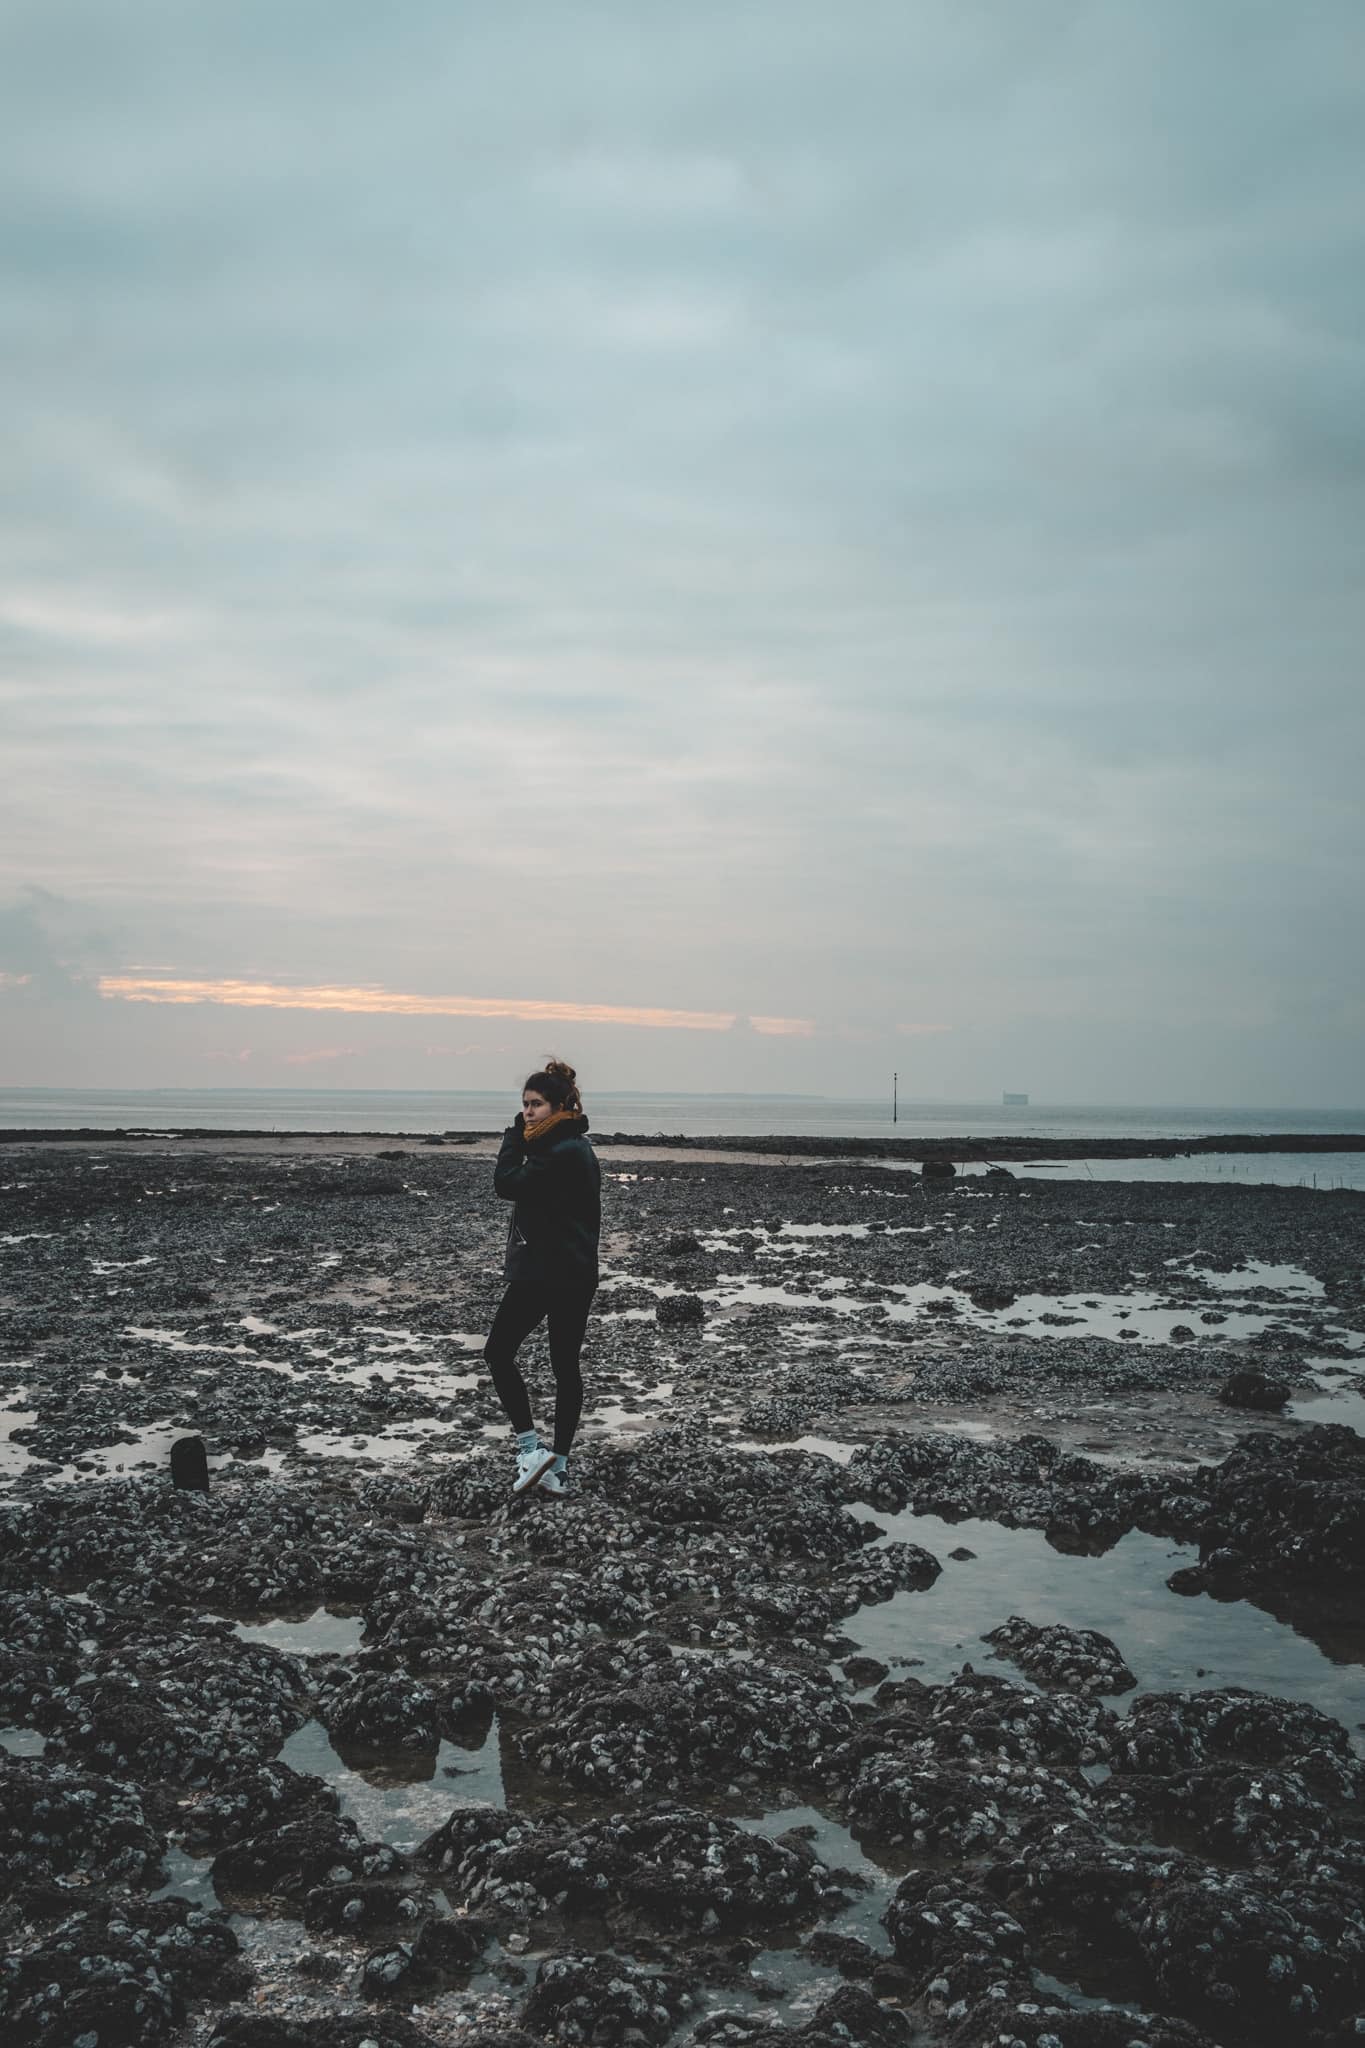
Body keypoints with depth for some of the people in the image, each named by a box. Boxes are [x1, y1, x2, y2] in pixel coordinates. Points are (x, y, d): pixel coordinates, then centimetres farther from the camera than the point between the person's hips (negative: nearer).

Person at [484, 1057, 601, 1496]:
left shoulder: (563, 1152, -19)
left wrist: (516, 1133, -10)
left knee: (498, 1353, 1)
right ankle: (558, 1468, 15)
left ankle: (531, 1449, 1)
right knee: (566, 1366, 9)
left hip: (544, 1274, -10)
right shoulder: (575, 1147, 13)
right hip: (575, 1275, 10)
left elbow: (506, 1184, -18)